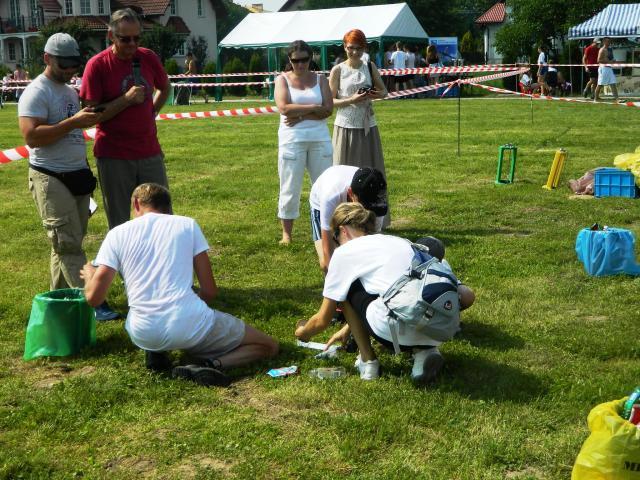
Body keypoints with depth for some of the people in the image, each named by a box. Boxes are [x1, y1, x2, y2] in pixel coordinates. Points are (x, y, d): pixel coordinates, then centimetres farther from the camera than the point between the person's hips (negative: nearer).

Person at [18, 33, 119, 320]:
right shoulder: (36, 93, -10)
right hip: (51, 179, -8)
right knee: (68, 244, -7)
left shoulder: (71, 91, 16)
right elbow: (31, 136, -22)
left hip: (78, 176, 8)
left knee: (70, 242, 12)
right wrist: (73, 122, -24)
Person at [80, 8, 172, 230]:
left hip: (150, 152, 4)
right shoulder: (97, 65, -9)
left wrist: (150, 112, 10)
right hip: (113, 156, -3)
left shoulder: (148, 58, 2)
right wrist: (126, 99, -20)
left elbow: (165, 88, 22)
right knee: (119, 225, 5)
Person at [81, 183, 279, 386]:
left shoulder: (117, 234, 9)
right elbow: (209, 291, 7)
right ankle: (213, 365, -13)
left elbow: (94, 297, 4)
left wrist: (89, 275, 27)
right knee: (269, 347, 14)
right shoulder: (187, 224, 9)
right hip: (190, 325, -3)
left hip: (143, 335, 3)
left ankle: (156, 352, 11)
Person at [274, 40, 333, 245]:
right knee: (290, 188, 1)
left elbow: (328, 109, -6)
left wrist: (300, 114, -14)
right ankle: (286, 233, 9)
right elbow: (284, 108, -14)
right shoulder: (283, 80, 3)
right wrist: (313, 108, -12)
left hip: (319, 138, 2)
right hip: (292, 139, -2)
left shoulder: (320, 79, 7)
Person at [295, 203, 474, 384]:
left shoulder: (344, 252, 13)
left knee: (346, 289, 20)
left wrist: (302, 331, 42)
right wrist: (347, 329, 55)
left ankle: (368, 362, 19)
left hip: (397, 332, -5)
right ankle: (425, 350, 13)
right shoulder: (399, 241, 29)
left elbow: (322, 320, 19)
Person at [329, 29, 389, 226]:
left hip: (368, 127, 3)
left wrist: (375, 95, -9)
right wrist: (351, 100, -19)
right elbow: (330, 101, -3)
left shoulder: (370, 67, 6)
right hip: (346, 127, -3)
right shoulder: (338, 71, -3)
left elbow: (384, 90, 14)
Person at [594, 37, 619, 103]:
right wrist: (608, 62, -20)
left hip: (609, 68, 9)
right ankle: (596, 98, 8)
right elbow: (599, 60, -18)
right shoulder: (602, 50, -10)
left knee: (613, 84, 2)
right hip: (603, 68, -9)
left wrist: (611, 61, 11)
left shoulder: (607, 50, 17)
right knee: (600, 84, -1)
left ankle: (616, 98, -1)